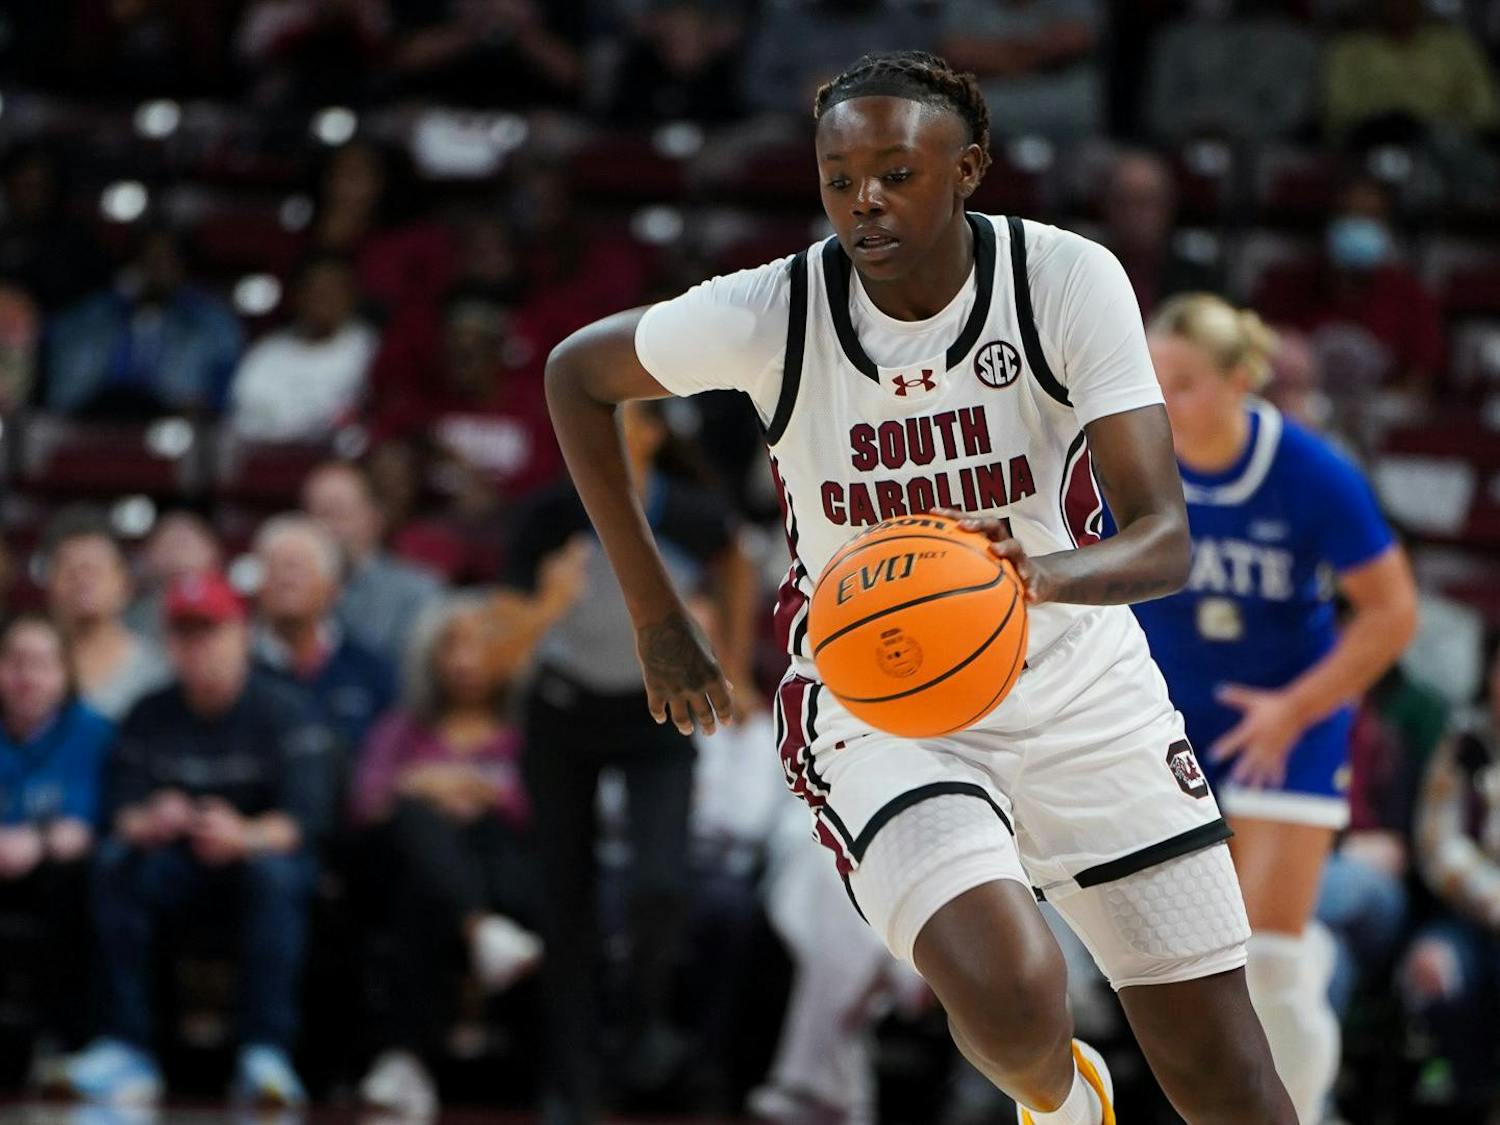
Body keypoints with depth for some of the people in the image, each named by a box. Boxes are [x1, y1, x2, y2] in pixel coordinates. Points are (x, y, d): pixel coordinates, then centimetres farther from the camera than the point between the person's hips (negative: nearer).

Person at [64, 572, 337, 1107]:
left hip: (266, 852, -3)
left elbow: (307, 815, -19)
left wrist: (247, 836, -41)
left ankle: (266, 1054, -40)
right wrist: (147, 825, -30)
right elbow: (120, 807, -4)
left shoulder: (283, 709, -9)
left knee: (271, 871, -36)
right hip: (183, 869, 3)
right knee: (115, 863, -25)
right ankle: (127, 1049, -26)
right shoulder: (150, 716, 3)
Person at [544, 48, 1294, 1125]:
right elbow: (577, 374, 3)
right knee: (1006, 997, -26)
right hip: (879, 708, -1)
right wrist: (655, 617, 1)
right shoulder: (770, 314, -16)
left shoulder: (1069, 281, -17)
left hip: (1081, 686, 1)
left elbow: (1165, 540, -22)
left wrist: (1047, 573, -45)